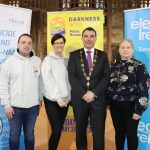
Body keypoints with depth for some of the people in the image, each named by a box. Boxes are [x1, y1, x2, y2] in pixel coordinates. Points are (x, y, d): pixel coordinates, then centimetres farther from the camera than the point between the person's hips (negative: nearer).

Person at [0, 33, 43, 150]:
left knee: (30, 134, 17)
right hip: (15, 107, -2)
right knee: (14, 135, 11)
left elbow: (40, 82, 8)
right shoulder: (10, 61, -6)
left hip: (33, 106, 2)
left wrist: (40, 99, 9)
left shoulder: (38, 61, 2)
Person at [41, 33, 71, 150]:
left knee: (59, 130, 10)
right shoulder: (48, 59, -5)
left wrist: (68, 97, -4)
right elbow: (48, 81, -11)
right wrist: (58, 99, -13)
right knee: (56, 130, -8)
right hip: (52, 100, -5)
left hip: (64, 100, 5)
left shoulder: (67, 60, 10)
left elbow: (69, 80, 8)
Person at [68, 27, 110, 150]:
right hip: (79, 99, 0)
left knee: (99, 132, 5)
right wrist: (83, 94, -14)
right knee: (80, 131, 15)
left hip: (98, 99, 0)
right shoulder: (74, 55, 5)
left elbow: (106, 77, -1)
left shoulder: (103, 55, 7)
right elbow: (72, 76, -4)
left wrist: (93, 92, -13)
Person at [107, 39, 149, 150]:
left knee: (131, 133, 6)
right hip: (115, 105, 5)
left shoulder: (139, 66, -9)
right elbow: (110, 86, 13)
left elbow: (144, 89, -12)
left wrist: (139, 109, -15)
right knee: (119, 132, 15)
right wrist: (108, 102, 10)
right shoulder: (115, 66, 7)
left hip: (130, 105, -4)